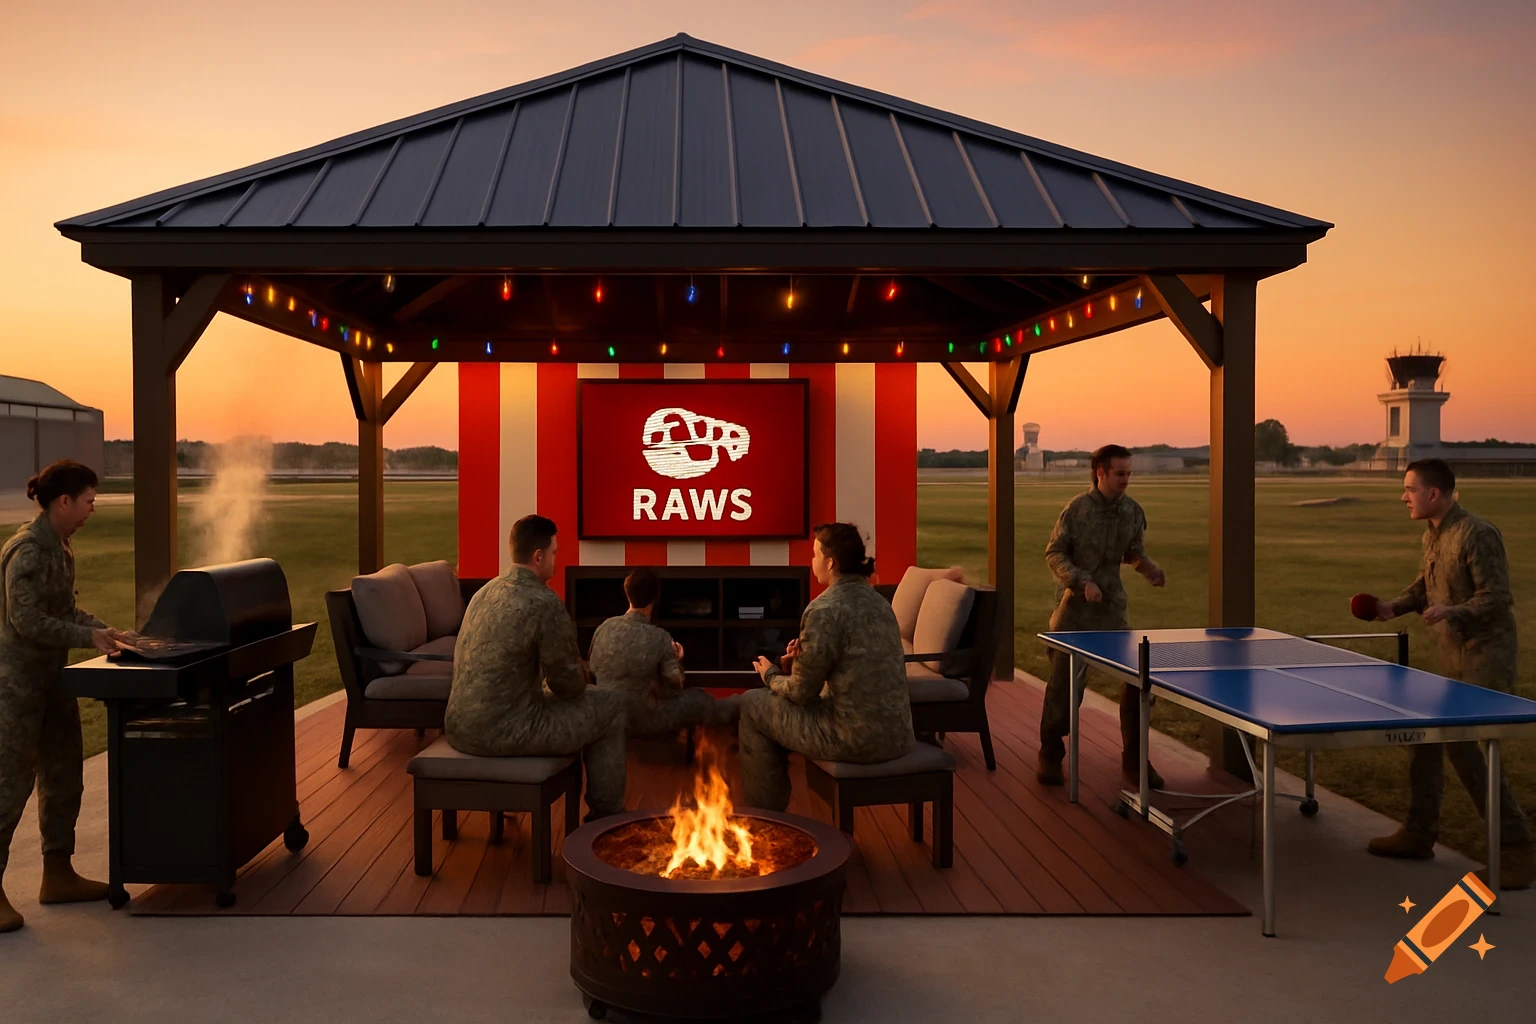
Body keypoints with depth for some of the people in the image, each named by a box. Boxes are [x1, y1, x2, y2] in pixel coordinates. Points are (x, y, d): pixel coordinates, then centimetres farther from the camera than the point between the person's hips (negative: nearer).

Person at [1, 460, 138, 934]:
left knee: (64, 775, 13)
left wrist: (107, 631, 5)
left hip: (51, 676, 10)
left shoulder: (59, 546, 10)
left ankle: (58, 876, 24)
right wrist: (88, 636, -18)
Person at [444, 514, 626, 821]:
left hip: (459, 729, 8)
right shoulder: (544, 603, -16)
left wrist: (574, 670, 22)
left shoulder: (484, 592, 10)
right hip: (504, 733, -8)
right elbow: (568, 685, -8)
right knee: (609, 706, 11)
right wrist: (582, 671, 15)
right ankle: (607, 815, 20)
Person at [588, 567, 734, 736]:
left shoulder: (605, 627, -6)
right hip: (640, 722, -5)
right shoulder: (659, 638, -19)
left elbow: (591, 671, 9)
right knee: (699, 699, 15)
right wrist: (676, 662, 7)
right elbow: (672, 690, -10)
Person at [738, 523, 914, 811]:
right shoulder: (878, 601, 10)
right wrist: (803, 658, 11)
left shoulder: (825, 609, -15)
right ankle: (774, 803, 40)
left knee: (752, 704, 12)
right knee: (779, 697, 29)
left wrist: (771, 675, 10)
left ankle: (765, 815, 21)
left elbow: (801, 693, -10)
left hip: (857, 741, -8)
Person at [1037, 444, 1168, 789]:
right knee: (1064, 683, 1)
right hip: (1074, 609, -3)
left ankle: (1133, 760, 13)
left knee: (1137, 678, -2)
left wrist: (1151, 570, -8)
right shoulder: (1076, 509, -10)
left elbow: (1134, 554, 13)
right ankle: (1050, 756, 18)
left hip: (1112, 611, 4)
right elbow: (1054, 553, -8)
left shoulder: (1133, 512, 2)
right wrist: (1083, 582, -21)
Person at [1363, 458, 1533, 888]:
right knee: (1423, 735, 11)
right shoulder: (1433, 534, 8)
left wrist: (1452, 612, -35)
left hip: (1486, 659, -9)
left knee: (1462, 746, -11)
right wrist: (1397, 605, 5)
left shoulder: (1477, 535, -19)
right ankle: (1419, 834, 25)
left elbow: (1499, 599, -20)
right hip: (1451, 658, 9)